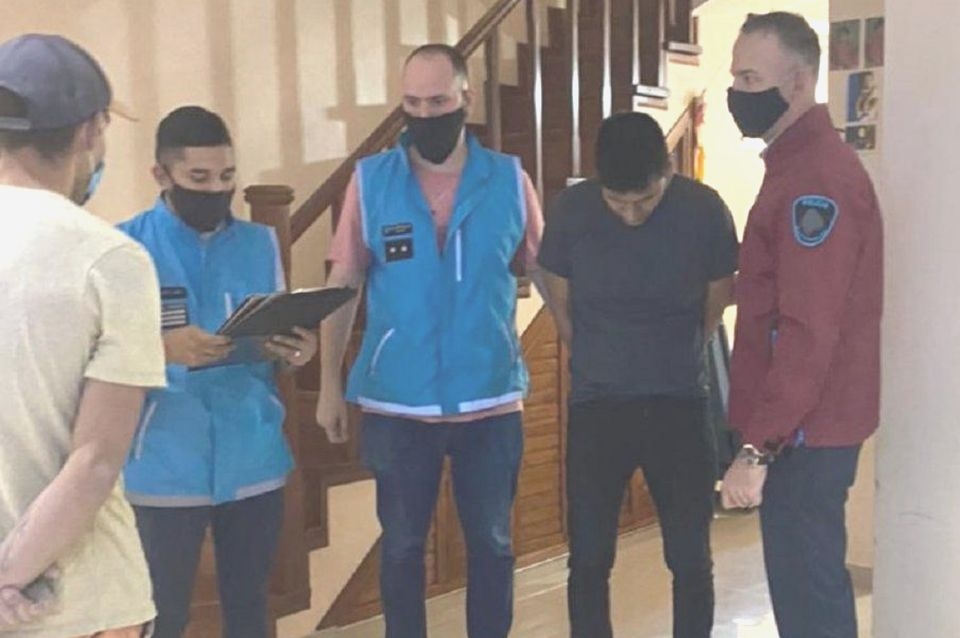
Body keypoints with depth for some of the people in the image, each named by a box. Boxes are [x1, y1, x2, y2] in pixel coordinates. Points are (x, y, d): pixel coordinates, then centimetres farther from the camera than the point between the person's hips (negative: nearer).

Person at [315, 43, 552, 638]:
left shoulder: (510, 179, -1)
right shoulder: (370, 180, -3)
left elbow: (549, 275, 5)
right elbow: (342, 286, 1)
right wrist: (330, 384, 0)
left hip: (491, 401, 1)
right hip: (397, 405, 0)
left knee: (492, 543, 15)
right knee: (402, 545, 15)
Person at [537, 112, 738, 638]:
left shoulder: (705, 210, -10)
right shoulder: (571, 211, -10)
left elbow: (716, 308, 5)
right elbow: (562, 308, 4)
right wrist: (604, 367, 10)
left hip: (680, 405, 0)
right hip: (597, 405, 0)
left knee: (691, 559, 5)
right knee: (588, 558, 4)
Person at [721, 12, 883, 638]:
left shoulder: (817, 179, -19)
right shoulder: (800, 165, 14)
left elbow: (808, 332, -24)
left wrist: (758, 445, -23)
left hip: (804, 431, -10)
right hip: (801, 423, 10)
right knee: (806, 580, 18)